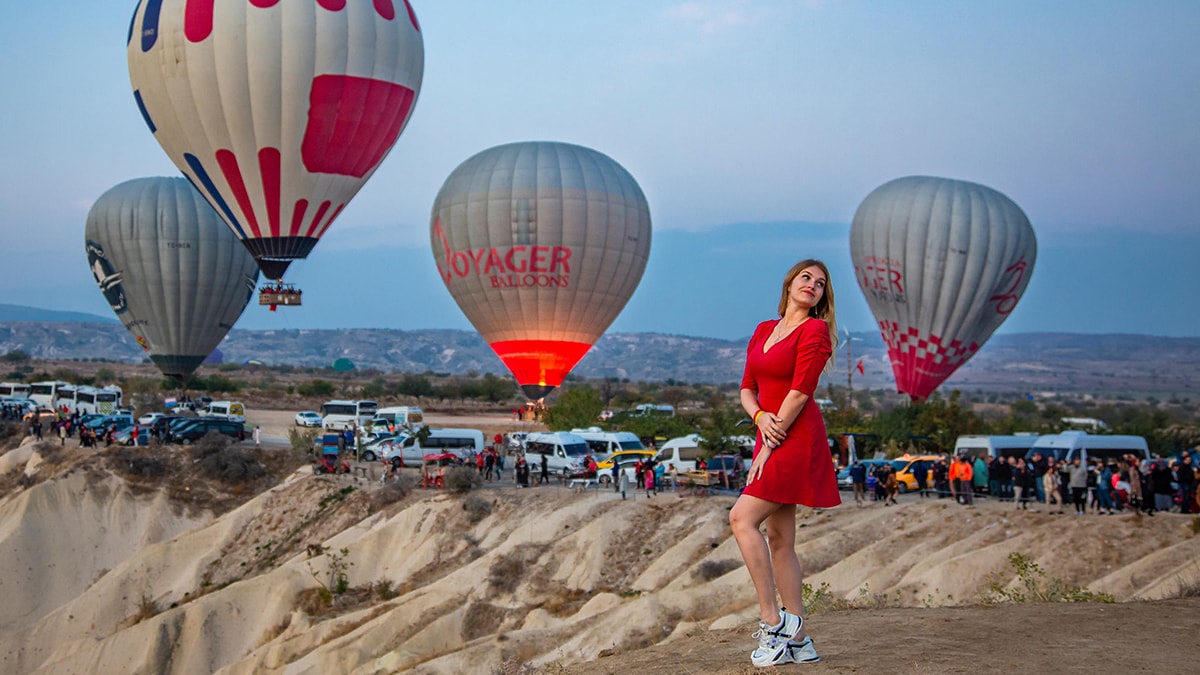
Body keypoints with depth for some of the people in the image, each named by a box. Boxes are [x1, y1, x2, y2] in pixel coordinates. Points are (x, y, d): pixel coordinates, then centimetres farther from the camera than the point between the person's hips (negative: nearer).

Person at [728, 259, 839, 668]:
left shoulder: (815, 330, -6)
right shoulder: (763, 330, 16)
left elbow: (800, 391, -13)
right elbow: (747, 389, 14)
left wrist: (768, 447, -14)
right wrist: (761, 418, -7)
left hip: (796, 439, -8)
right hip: (772, 438, 8)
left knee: (742, 518, -16)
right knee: (779, 538, 6)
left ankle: (772, 621, -11)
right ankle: (798, 639, 10)